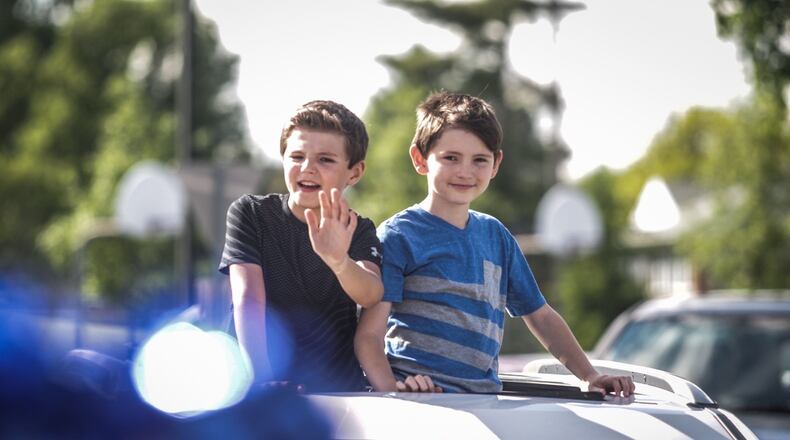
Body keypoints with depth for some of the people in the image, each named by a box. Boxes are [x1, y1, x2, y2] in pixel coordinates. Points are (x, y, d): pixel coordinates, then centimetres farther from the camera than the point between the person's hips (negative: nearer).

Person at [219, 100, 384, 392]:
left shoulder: (358, 232, 4)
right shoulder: (250, 213, 1)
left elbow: (371, 295, -17)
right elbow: (248, 298, -9)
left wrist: (337, 260, -38)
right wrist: (261, 380, -21)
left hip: (338, 390, 1)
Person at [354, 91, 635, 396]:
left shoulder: (496, 236, 17)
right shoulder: (399, 235, -1)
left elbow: (539, 315, 26)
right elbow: (369, 333, -8)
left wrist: (590, 377, 15)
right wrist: (391, 391, -26)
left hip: (482, 395, 5)